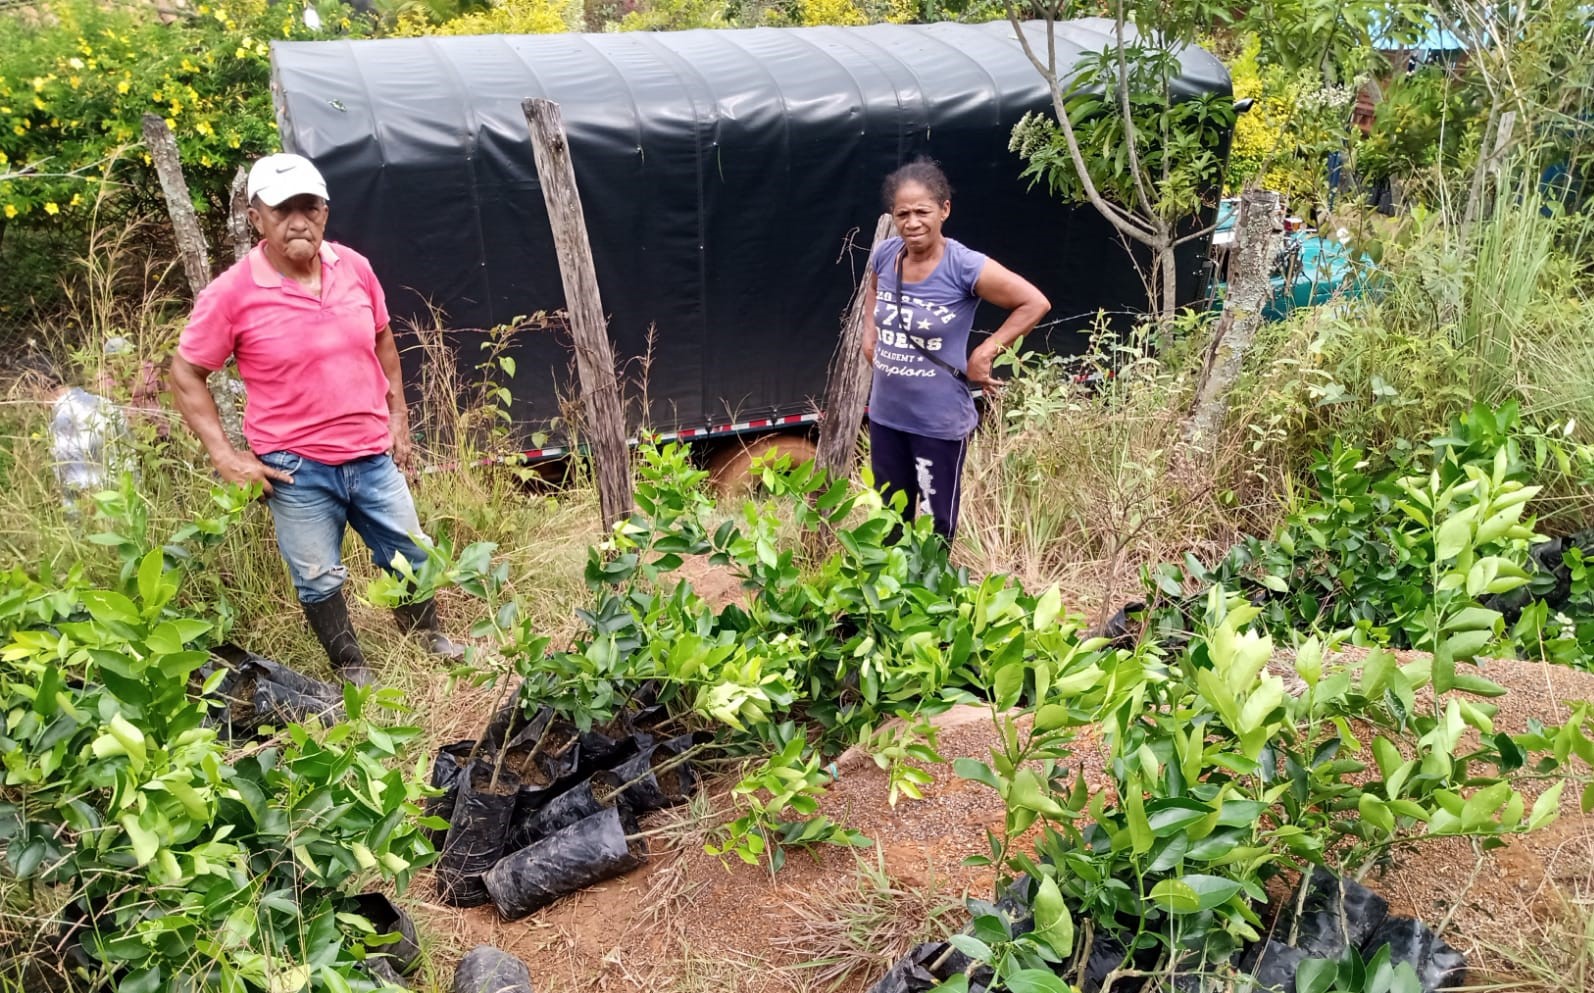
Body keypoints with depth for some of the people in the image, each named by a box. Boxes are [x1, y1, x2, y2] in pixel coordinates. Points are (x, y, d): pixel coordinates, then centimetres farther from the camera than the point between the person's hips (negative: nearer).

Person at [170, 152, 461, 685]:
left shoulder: (355, 268, -3)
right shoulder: (232, 293, -15)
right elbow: (185, 374, -6)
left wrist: (398, 418, 10)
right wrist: (225, 455, -12)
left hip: (372, 455, 4)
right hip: (295, 469, -3)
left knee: (411, 554, 17)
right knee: (319, 580, 11)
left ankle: (426, 631, 44)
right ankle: (350, 665, 34)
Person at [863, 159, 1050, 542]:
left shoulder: (965, 267, -20)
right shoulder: (884, 255, -4)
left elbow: (1035, 303, -12)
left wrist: (986, 352, -12)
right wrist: (871, 330, 6)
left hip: (939, 423, -5)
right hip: (885, 416, 6)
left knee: (936, 527, 10)